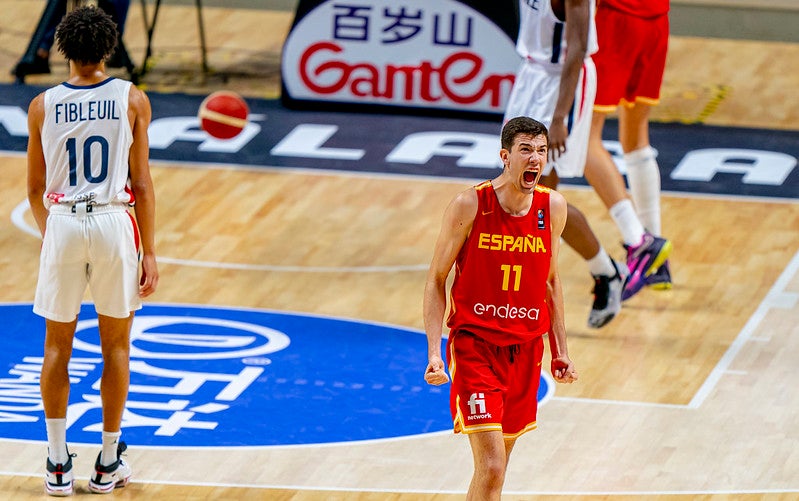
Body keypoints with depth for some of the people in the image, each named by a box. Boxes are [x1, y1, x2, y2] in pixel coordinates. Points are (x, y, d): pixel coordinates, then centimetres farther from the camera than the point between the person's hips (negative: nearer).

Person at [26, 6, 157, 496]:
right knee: (116, 345, 12)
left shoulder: (43, 106, 2)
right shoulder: (132, 100, -1)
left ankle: (58, 464, 12)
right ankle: (109, 464, 17)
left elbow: (35, 188, 10)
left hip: (62, 224, 1)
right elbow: (142, 182, -3)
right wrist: (150, 252, 2)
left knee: (58, 345, 12)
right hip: (115, 223, -1)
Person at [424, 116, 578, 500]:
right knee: (490, 468, -14)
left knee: (496, 465, 12)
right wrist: (434, 352, -15)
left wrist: (559, 350, 13)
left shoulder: (553, 207, 0)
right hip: (475, 343, -5)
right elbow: (436, 280, -6)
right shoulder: (470, 205, -14)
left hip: (525, 349, 5)